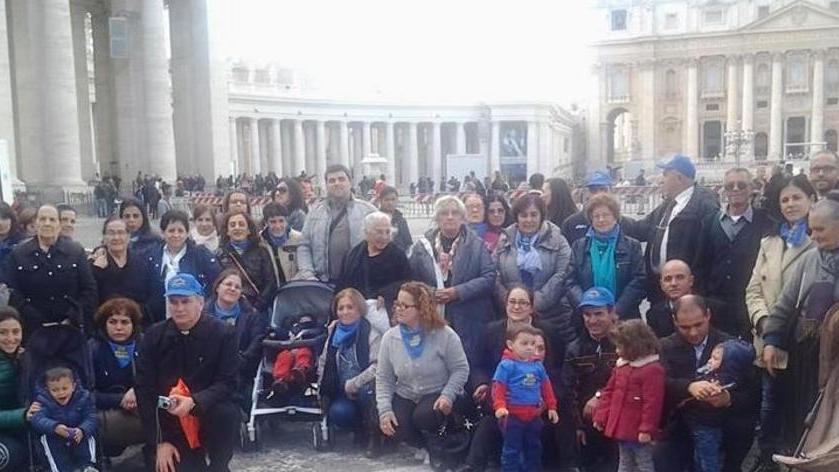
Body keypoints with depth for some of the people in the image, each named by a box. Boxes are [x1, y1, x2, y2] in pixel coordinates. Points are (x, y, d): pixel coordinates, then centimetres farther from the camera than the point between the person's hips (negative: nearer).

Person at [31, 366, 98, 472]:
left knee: (89, 434, -27)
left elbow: (91, 418, -18)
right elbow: (38, 419, -29)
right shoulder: (43, 400, -12)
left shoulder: (83, 397, -10)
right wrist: (55, 427, -49)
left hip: (77, 436, 0)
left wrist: (82, 430, -41)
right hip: (54, 437, 0)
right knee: (45, 436, -28)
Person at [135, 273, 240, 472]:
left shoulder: (223, 334, -10)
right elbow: (145, 390, -6)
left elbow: (227, 383, -15)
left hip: (211, 411, -1)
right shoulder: (153, 336, -4)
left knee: (225, 413, -34)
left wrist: (194, 402, -35)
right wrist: (159, 441, -12)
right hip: (171, 423, 1)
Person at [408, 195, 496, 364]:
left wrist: (458, 292, -13)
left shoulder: (476, 245, 5)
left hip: (469, 323, -1)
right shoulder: (422, 245, 8)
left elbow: (489, 277, -4)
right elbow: (411, 280, 8)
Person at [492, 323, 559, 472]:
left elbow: (546, 387, 15)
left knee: (534, 448, 17)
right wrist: (500, 406, -26)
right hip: (513, 416, -6)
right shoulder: (506, 364, -12)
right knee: (512, 449, 2)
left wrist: (551, 407, 15)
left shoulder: (538, 365, 6)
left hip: (534, 416, 6)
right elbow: (498, 387, -15)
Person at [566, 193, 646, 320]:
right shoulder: (579, 246, 11)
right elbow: (571, 282, 4)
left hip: (624, 318, -1)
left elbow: (639, 282, -2)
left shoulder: (632, 246, 7)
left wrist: (616, 310, -14)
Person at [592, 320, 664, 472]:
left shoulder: (653, 369, -19)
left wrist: (647, 428, -21)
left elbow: (652, 402, -21)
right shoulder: (621, 366, 8)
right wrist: (600, 417, 9)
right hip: (622, 429, 8)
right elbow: (609, 392, 13)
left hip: (639, 432, -8)